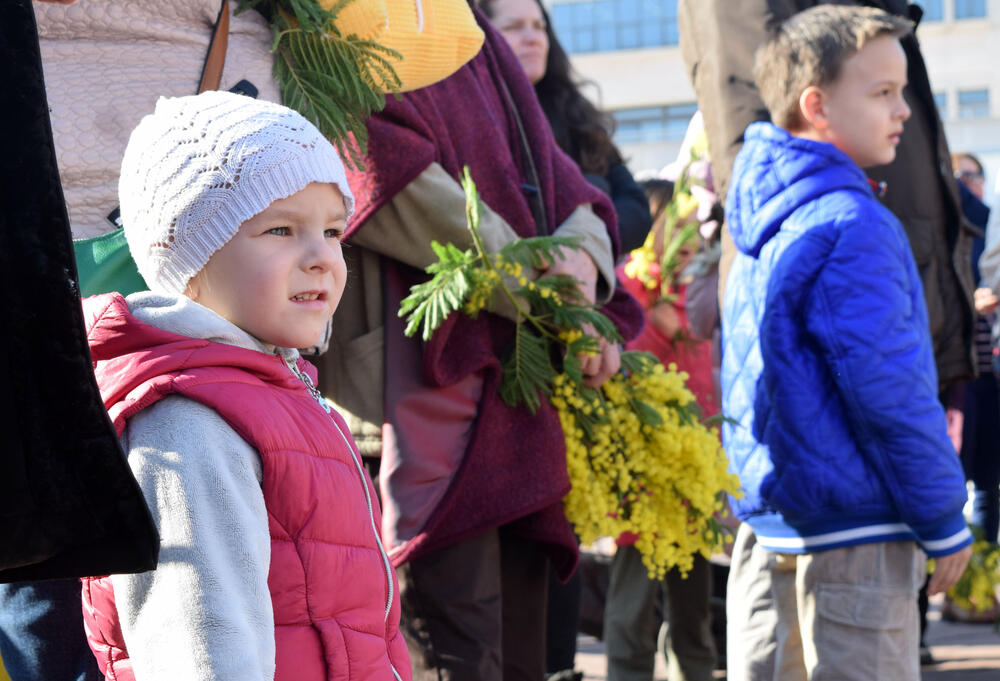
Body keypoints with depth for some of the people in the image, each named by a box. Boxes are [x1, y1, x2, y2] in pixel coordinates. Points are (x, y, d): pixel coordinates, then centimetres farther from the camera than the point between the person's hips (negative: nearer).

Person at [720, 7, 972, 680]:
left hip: (765, 525, 9)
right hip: (853, 529, -9)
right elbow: (889, 390, -19)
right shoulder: (850, 224, -17)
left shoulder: (760, 224, 12)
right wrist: (945, 520, -10)